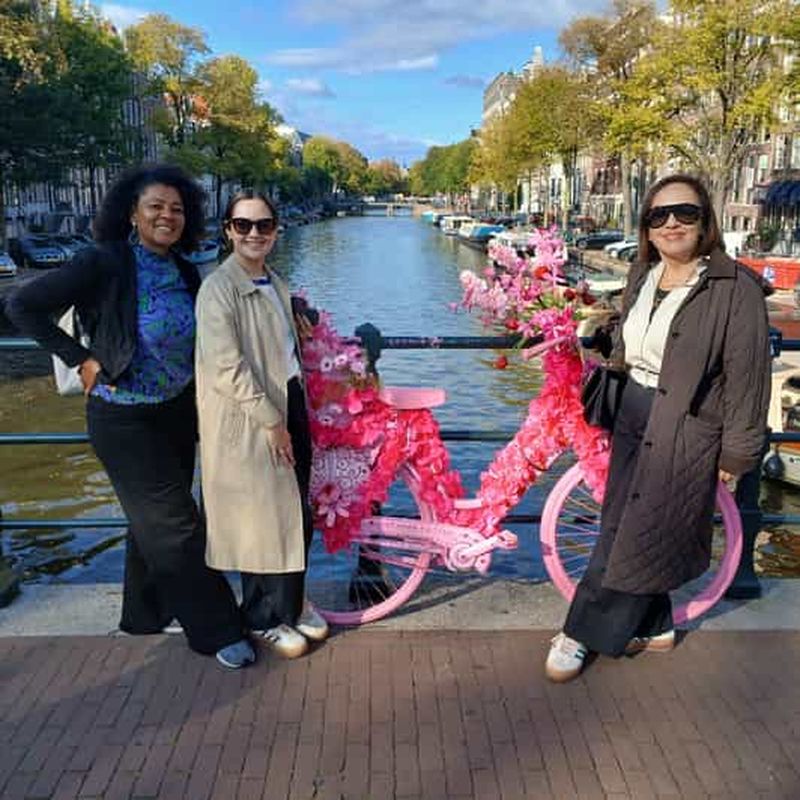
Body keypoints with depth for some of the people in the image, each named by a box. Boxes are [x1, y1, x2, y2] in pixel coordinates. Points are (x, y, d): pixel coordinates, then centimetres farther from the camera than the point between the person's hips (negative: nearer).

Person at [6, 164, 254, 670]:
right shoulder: (104, 264, -18)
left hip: (178, 413, 7)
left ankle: (145, 618, 38)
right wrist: (81, 360, -14)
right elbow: (24, 307, -13)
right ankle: (216, 629, 12)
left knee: (154, 519, 19)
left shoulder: (185, 273, 1)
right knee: (175, 522, -2)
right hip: (124, 419, -6)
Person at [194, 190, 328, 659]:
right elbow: (228, 369, -20)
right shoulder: (219, 288, -14)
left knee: (296, 515, 15)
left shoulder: (276, 284, 12)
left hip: (288, 407, 8)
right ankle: (266, 618, 22)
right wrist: (271, 421, -18)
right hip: (247, 423, -8)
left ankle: (292, 602, 35)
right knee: (263, 519, 3)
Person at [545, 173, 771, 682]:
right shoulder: (643, 277, 8)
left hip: (684, 434, -7)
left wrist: (736, 452, -11)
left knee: (635, 539, 1)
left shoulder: (735, 287, -13)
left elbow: (748, 374, -12)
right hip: (633, 421, 7)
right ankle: (655, 626, 32)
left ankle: (584, 633, 16)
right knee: (624, 527, 14)